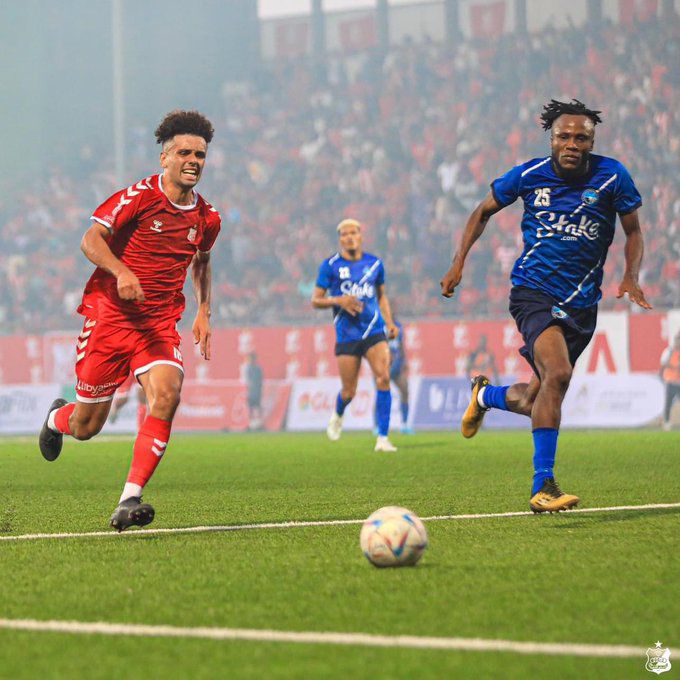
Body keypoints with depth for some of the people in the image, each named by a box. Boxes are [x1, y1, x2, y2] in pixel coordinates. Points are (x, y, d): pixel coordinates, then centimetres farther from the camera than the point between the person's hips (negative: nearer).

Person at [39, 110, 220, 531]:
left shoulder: (207, 217, 8)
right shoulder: (140, 197, -9)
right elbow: (91, 240, -11)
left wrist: (204, 312, 18)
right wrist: (121, 271, -28)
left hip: (160, 324, 3)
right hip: (109, 316, -3)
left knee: (167, 394, -26)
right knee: (85, 428, 3)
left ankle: (129, 501, -25)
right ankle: (57, 417, 44)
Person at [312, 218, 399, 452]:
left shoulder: (375, 263, 8)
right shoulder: (330, 266, -1)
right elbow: (315, 301, 0)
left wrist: (389, 322, 8)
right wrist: (339, 301, -17)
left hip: (375, 332, 2)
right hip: (346, 336, -1)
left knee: (383, 379, -18)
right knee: (349, 392, 4)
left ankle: (383, 438, -14)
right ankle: (338, 415, 41)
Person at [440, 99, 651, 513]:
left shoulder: (612, 176, -5)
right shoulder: (529, 176, -4)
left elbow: (633, 232, 7)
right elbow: (483, 212, 12)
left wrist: (631, 276, -11)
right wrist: (459, 263, 3)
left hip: (582, 303, 3)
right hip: (533, 291, -3)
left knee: (536, 401, 9)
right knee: (558, 373, -28)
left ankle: (486, 394, 46)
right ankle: (543, 487, -25)